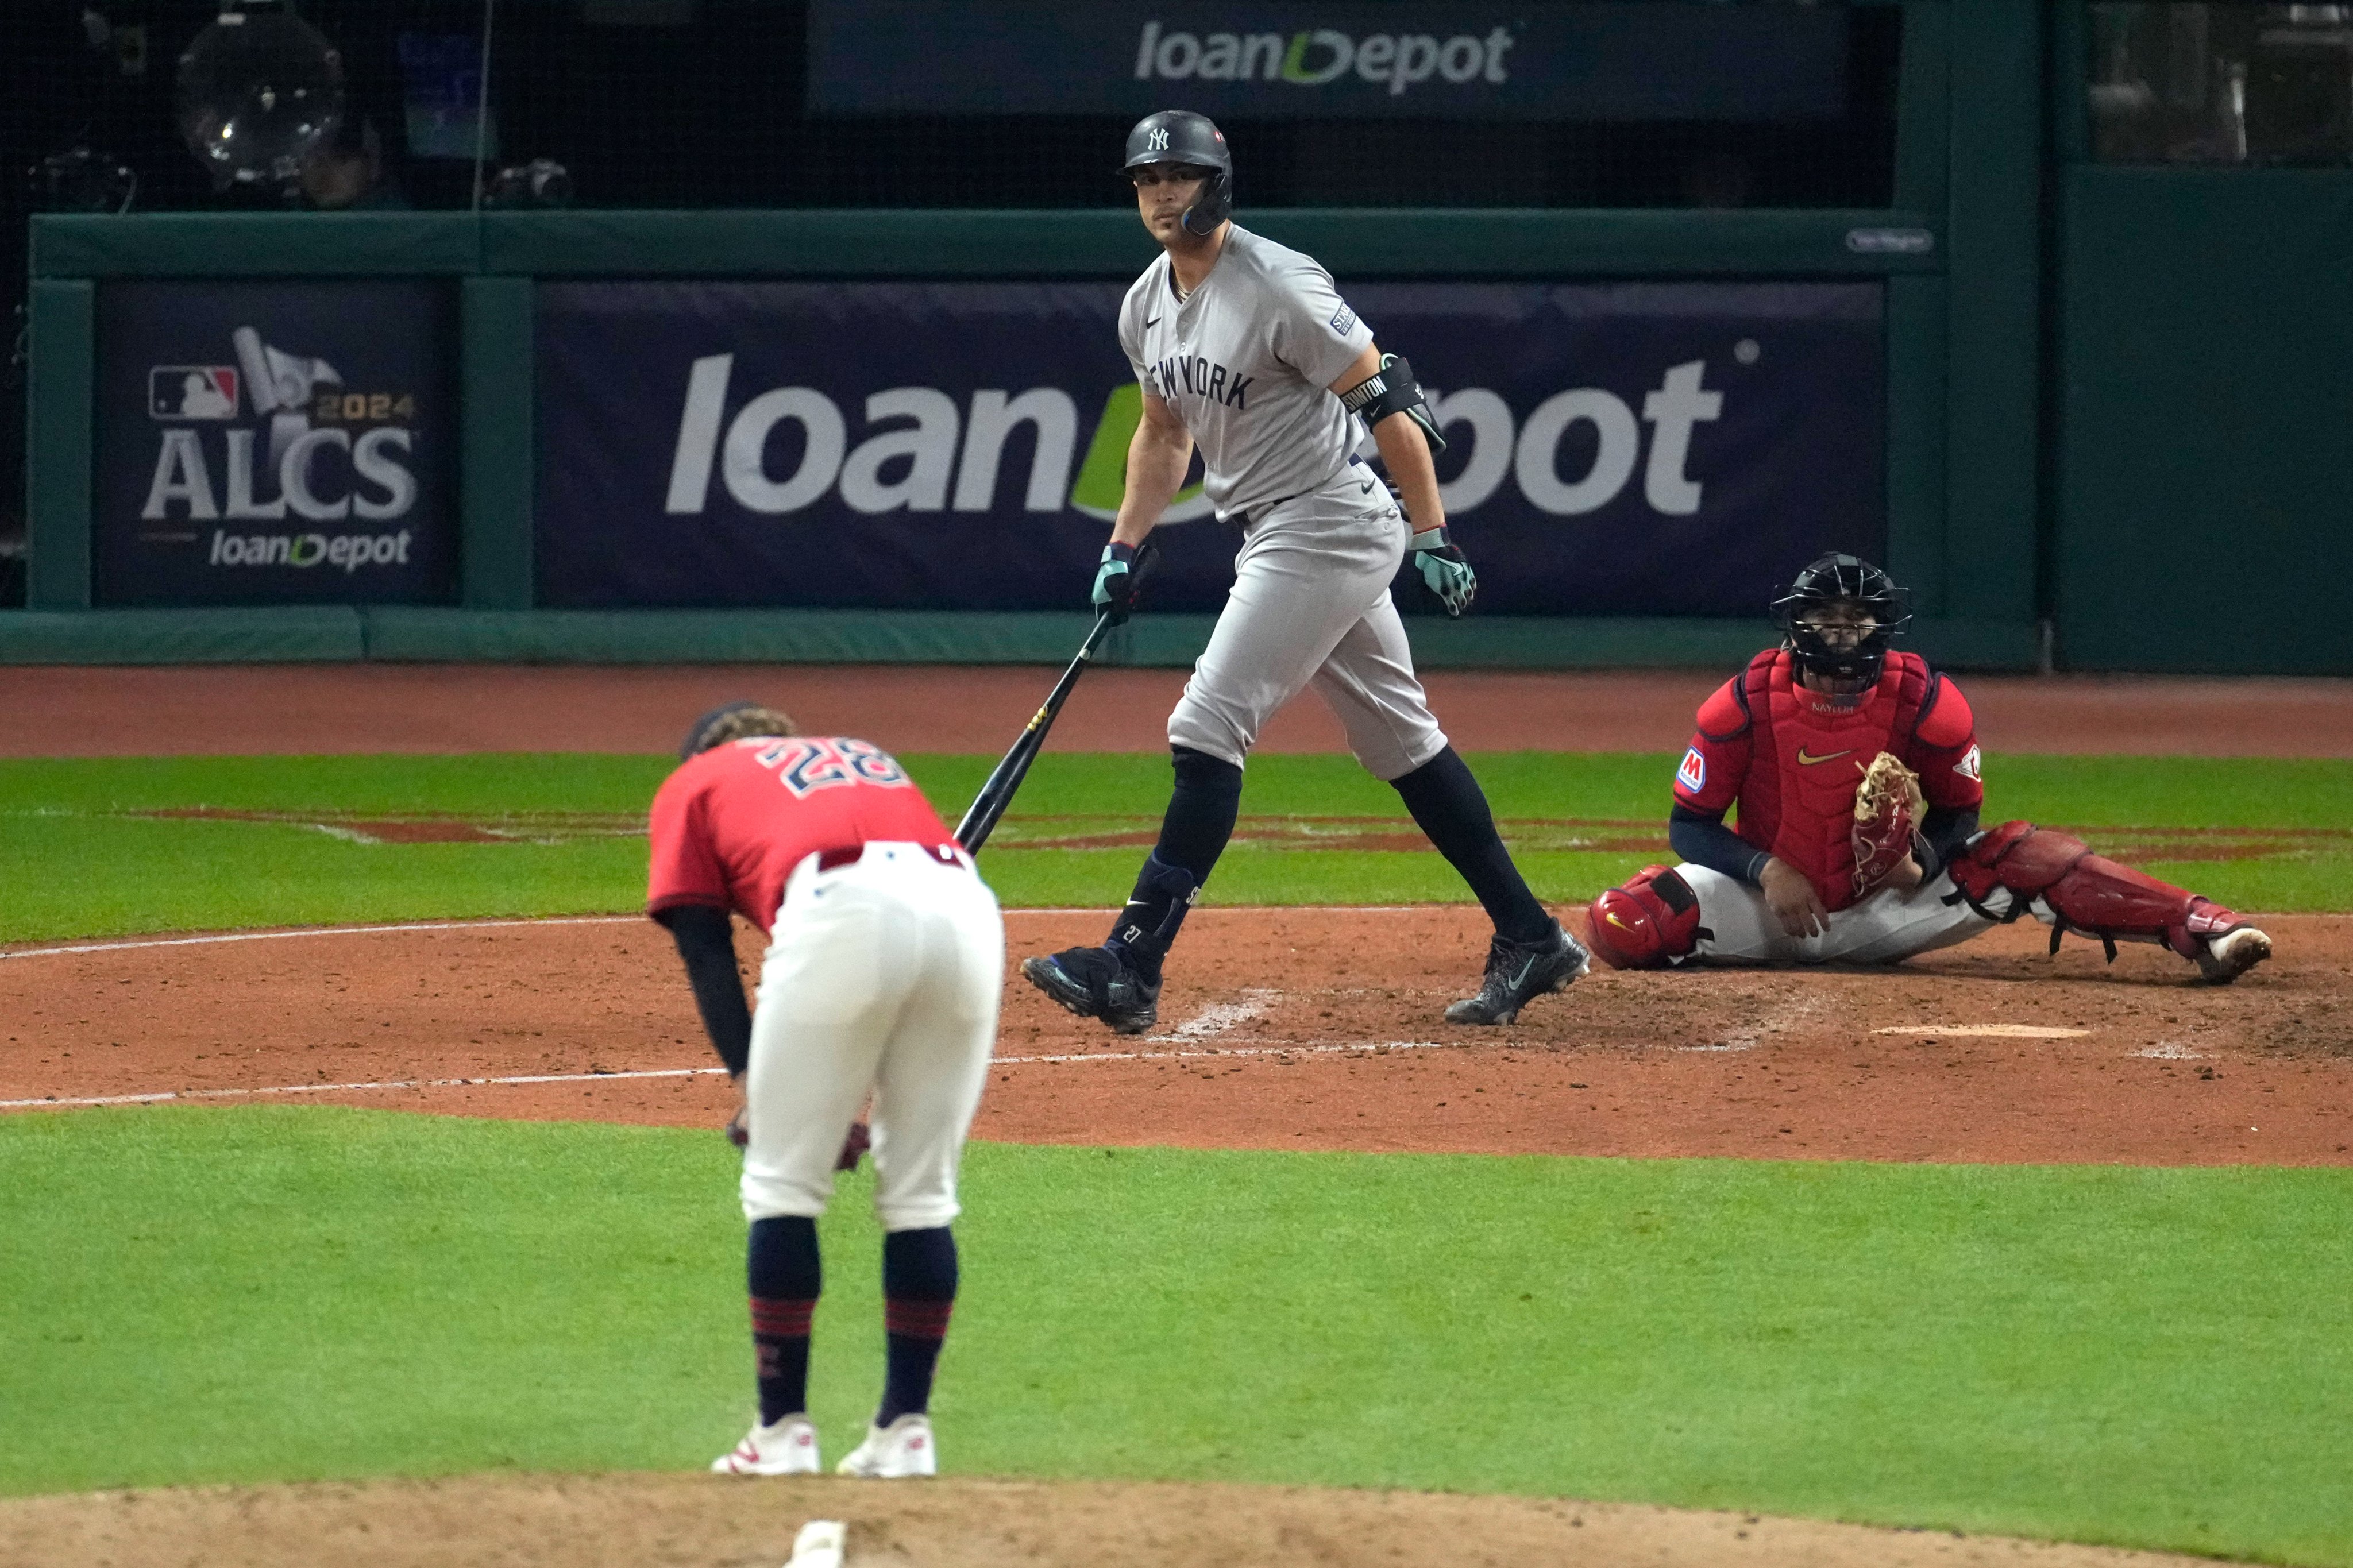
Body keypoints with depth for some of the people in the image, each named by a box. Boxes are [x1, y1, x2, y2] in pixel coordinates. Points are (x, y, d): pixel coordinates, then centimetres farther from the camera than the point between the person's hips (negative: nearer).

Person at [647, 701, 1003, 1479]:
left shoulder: (693, 786, 30)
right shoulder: (872, 761, 42)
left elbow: (705, 949, 16)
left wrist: (749, 1082, 10)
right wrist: (874, 1090, 27)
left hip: (843, 911, -4)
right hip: (967, 911, 4)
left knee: (784, 1183, 8)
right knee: (921, 1194, 15)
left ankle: (783, 1433, 7)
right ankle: (906, 1430, 15)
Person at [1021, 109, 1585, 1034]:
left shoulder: (1277, 288, -18)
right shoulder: (1147, 307, 8)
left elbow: (1387, 401, -17)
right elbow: (1164, 432, 24)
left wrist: (1432, 536, -19)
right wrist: (1123, 548, 15)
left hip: (1327, 526, -9)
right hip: (1274, 539, 9)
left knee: (1208, 729, -14)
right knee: (1399, 741, 13)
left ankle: (1131, 972, -16)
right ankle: (1530, 940, 18)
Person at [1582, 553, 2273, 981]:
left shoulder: (1928, 703, -13)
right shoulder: (1746, 703, -15)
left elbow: (1957, 813, 1)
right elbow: (1690, 825, -9)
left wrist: (1922, 860, -22)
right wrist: (1767, 869, -25)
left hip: (1887, 905, 0)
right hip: (1770, 897, 0)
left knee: (2023, 856, -23)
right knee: (1621, 925, -28)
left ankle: (2197, 930, -31)